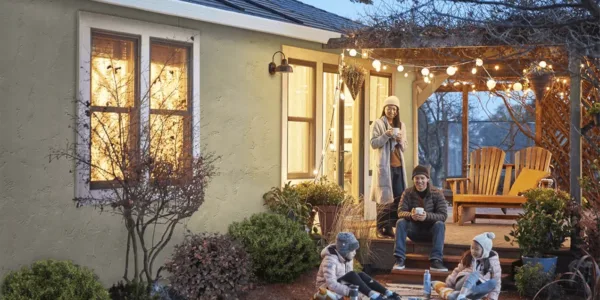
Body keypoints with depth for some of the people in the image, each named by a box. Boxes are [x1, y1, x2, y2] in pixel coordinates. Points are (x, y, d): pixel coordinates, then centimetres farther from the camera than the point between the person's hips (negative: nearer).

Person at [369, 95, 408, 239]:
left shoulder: (401, 125, 16)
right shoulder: (378, 123, 1)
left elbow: (404, 148, 17)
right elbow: (373, 143, -6)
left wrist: (400, 141, -4)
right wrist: (386, 135, -19)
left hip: (398, 165, 5)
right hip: (384, 165, -5)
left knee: (399, 197, 1)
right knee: (384, 197, -7)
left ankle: (391, 227, 7)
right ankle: (382, 229, -3)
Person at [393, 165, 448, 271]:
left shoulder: (437, 194, -9)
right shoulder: (407, 193, -5)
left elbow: (443, 215, -18)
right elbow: (400, 212, -12)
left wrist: (427, 216, -38)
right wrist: (410, 215, -37)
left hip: (430, 231, -1)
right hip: (414, 230, 1)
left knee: (440, 224, -32)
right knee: (400, 222, -26)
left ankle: (436, 261, -38)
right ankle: (400, 259, -31)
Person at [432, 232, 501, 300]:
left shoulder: (492, 260, -2)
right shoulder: (468, 255, 5)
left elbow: (497, 280, -4)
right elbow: (458, 271, 13)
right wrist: (448, 284, 3)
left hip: (478, 289, 0)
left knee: (494, 282, -31)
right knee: (475, 274, -30)